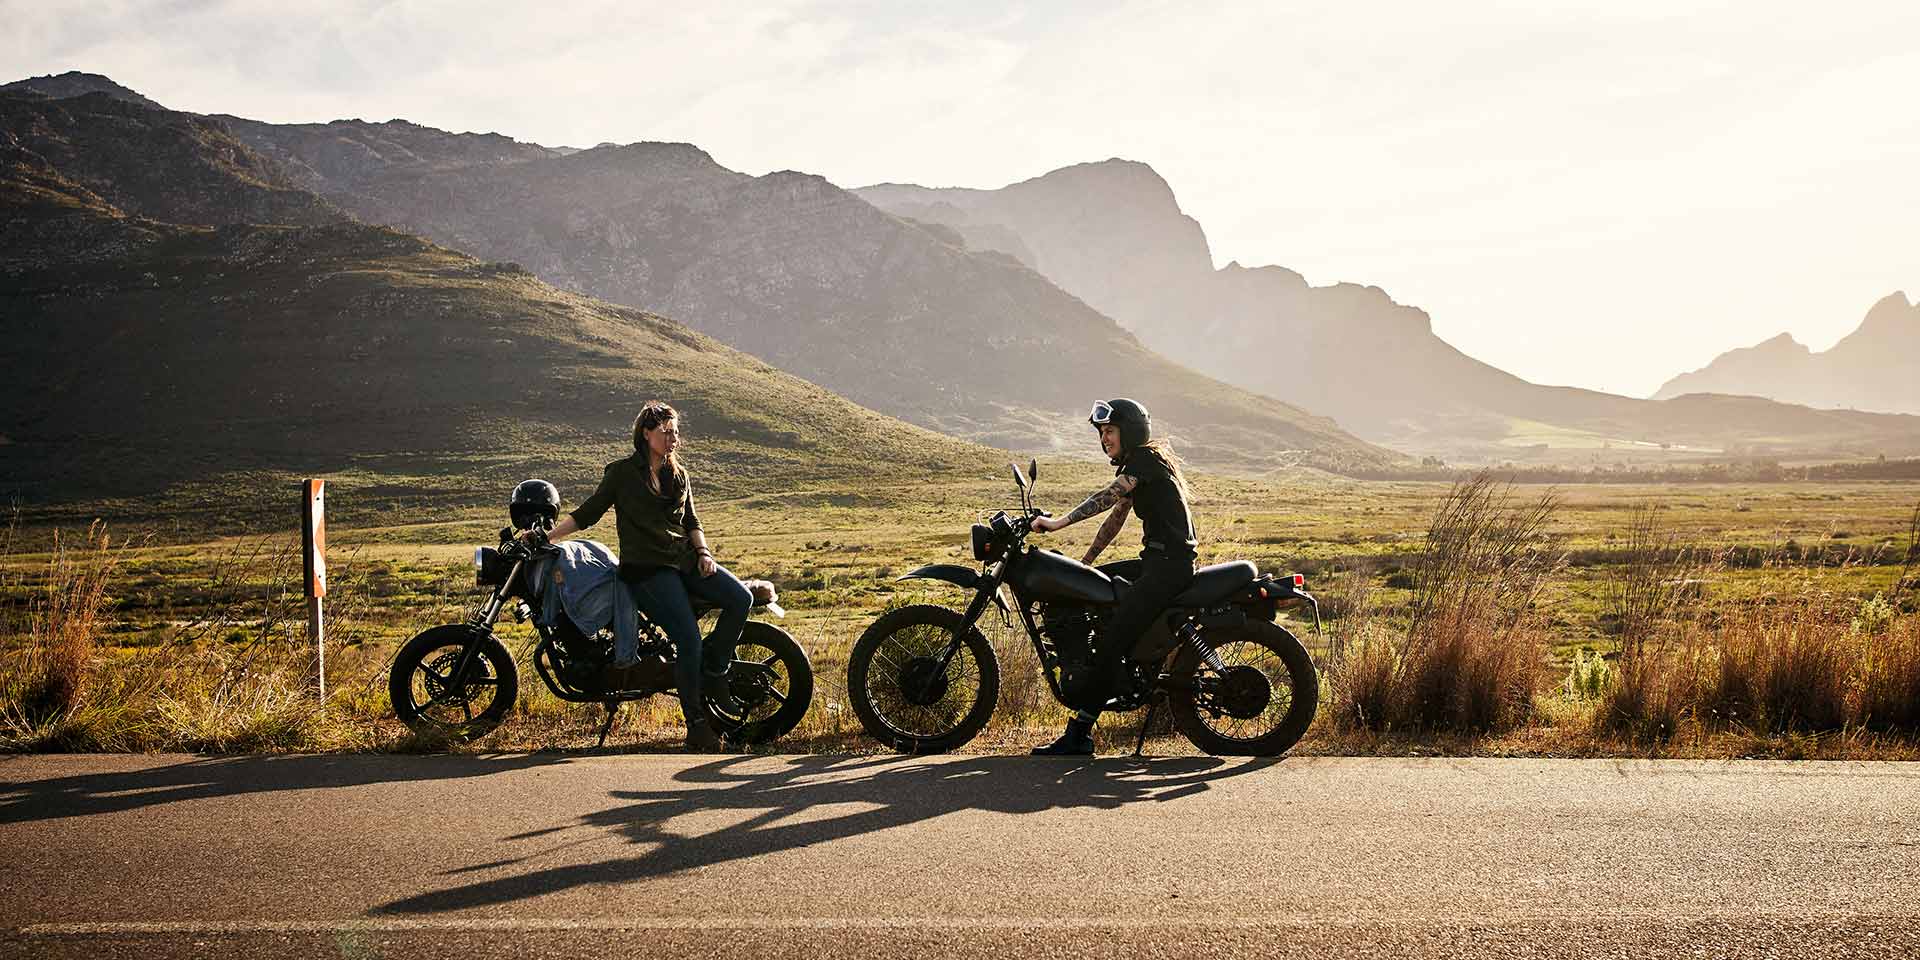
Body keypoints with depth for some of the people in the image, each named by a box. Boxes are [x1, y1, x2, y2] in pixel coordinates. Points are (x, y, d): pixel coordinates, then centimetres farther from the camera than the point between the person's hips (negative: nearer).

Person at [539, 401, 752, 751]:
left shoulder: (679, 475, 18)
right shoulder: (621, 473, 3)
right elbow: (588, 513, 6)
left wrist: (704, 553, 3)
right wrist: (547, 535, -2)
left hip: (685, 560, 6)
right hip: (646, 570, -6)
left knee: (741, 598, -19)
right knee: (689, 641, -20)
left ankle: (712, 674, -1)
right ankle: (697, 724, -6)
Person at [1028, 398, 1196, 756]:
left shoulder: (1145, 459, -11)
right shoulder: (1134, 466, 20)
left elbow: (1107, 497, -26)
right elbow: (1116, 517, 23)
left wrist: (1060, 522, -33)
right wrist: (1083, 563, 19)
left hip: (1169, 564, -11)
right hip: (1156, 561, 11)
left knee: (1111, 642, -18)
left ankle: (1079, 734, -20)